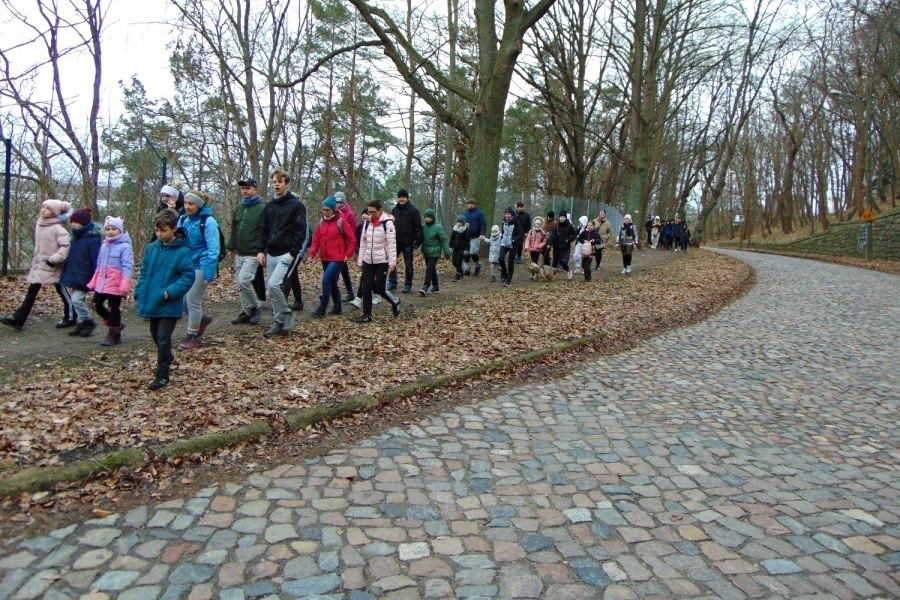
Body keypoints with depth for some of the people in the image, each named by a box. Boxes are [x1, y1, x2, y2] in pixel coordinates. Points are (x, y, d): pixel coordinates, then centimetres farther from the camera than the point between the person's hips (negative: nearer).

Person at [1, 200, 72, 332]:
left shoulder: (58, 228, -17)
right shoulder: (39, 224, 7)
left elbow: (66, 245, -25)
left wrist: (54, 259, -26)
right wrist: (34, 258, 20)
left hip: (53, 267, -7)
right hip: (39, 265, 8)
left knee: (63, 292, 5)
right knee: (32, 291, 6)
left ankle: (70, 318, 19)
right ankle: (18, 319, 6)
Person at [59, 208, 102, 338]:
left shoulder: (93, 238, -15)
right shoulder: (76, 237, 11)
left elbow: (96, 260, -18)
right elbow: (71, 257, 18)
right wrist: (68, 275, 17)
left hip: (83, 277, -9)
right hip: (73, 276, 9)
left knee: (77, 299, -14)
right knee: (78, 300, 13)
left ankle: (88, 322, 4)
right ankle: (82, 323, 23)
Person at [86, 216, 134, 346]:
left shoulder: (125, 246, -14)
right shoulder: (104, 245, 9)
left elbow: (127, 267, -18)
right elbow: (99, 265, 16)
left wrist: (124, 286, -24)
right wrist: (93, 283, 16)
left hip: (115, 284, -8)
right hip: (102, 283, 8)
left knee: (113, 308, 3)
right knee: (96, 304, 13)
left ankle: (114, 335, 19)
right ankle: (115, 324, 31)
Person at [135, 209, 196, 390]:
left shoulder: (182, 251, -14)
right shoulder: (151, 249, 3)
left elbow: (188, 277, -15)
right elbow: (144, 273, 11)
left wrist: (170, 292, -22)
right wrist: (139, 294, 4)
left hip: (169, 306, -6)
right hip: (151, 302, 6)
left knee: (163, 338, -3)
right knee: (155, 336, 20)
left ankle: (162, 375, 9)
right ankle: (167, 358, 45)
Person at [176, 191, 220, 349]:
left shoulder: (208, 222, -12)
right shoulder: (183, 219, 7)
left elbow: (213, 249, -15)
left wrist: (209, 273, -20)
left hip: (200, 267, -6)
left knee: (192, 301, -2)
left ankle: (192, 336, 14)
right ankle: (202, 319, 32)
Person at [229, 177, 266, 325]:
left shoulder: (263, 208, -10)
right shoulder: (239, 207, 12)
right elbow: (234, 229, 19)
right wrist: (231, 247, 16)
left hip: (253, 254, -8)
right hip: (239, 254, 8)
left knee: (244, 281, -17)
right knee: (240, 283, 10)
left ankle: (256, 306, 3)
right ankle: (247, 312, 20)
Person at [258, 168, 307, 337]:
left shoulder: (296, 205, -5)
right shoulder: (269, 206, 14)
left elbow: (301, 231, -9)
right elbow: (263, 230, 16)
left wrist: (293, 253, -16)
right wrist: (261, 251, 5)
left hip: (286, 255, -7)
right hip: (271, 255, 7)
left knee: (273, 285, -21)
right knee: (272, 290, 7)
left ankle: (287, 316, -1)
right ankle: (280, 324, 17)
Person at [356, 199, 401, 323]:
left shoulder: (387, 223, -10)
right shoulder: (367, 223, 8)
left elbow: (392, 244, -13)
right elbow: (363, 242, 13)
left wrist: (392, 262, -17)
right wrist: (360, 260, 11)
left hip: (382, 261, -6)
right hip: (368, 261, 6)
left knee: (380, 288, -3)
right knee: (366, 288, 2)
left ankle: (395, 302, 24)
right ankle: (367, 314, 11)